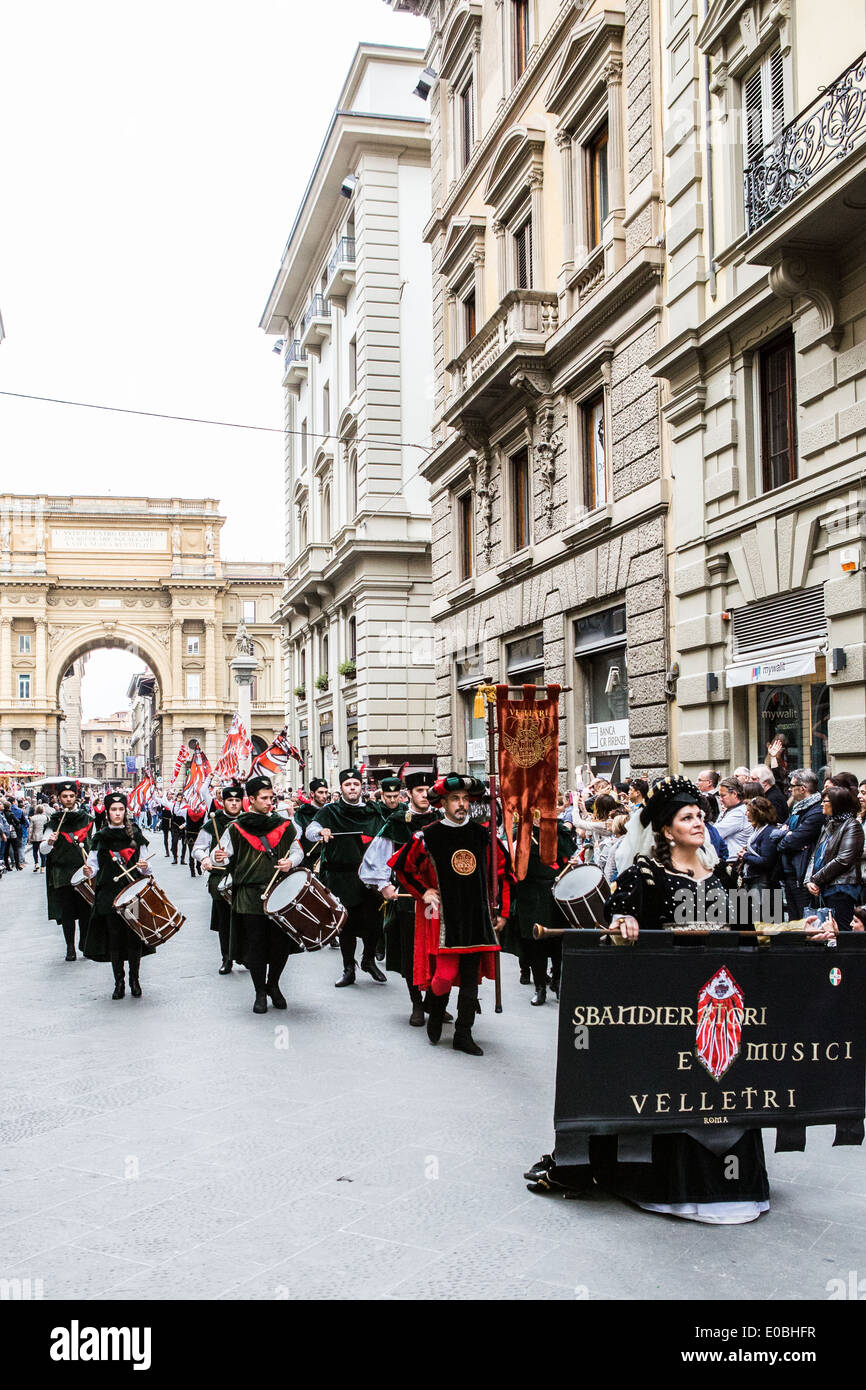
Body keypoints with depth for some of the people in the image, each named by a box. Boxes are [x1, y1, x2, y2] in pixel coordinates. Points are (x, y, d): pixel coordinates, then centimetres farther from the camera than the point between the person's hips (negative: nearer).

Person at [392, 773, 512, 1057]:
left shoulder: (483, 834, 4)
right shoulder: (427, 836, -5)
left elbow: (503, 872, 12)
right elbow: (401, 867, 8)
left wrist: (502, 911, 9)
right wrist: (422, 893, 1)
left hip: (477, 917, 3)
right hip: (443, 918, -3)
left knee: (471, 977, 6)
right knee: (445, 974, -7)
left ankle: (463, 1034, 17)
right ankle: (437, 1012, 25)